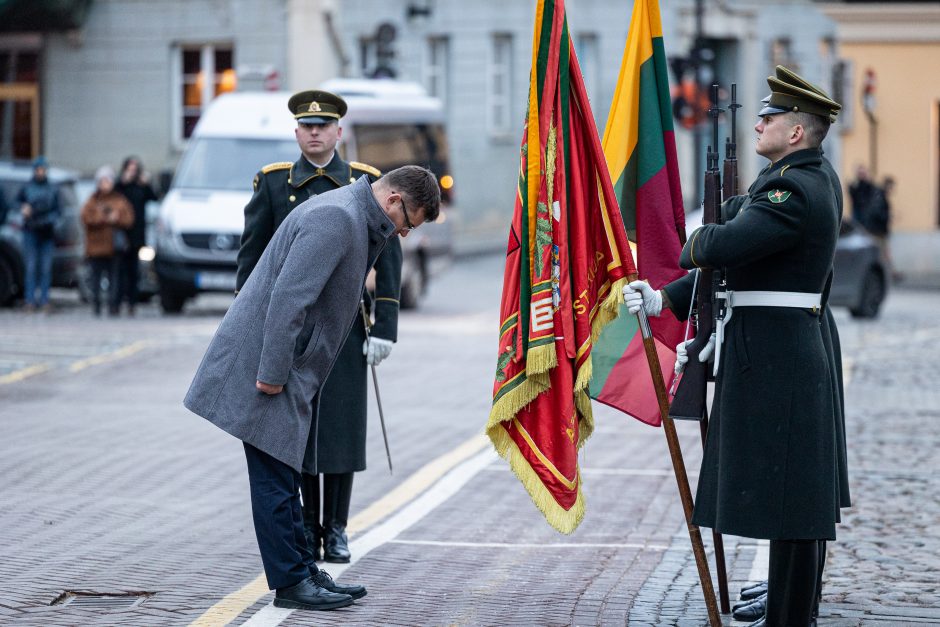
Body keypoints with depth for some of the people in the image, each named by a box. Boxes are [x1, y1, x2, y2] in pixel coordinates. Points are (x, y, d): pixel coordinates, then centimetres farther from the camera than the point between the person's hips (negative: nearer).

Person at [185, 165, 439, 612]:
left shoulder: (356, 220, 14)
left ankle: (303, 572, 22)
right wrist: (272, 373, -23)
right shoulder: (336, 217, -20)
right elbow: (288, 298, -25)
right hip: (264, 363, -11)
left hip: (284, 368, 11)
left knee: (283, 476, 16)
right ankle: (290, 582, 2)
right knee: (275, 478, -3)